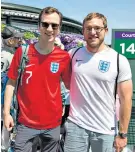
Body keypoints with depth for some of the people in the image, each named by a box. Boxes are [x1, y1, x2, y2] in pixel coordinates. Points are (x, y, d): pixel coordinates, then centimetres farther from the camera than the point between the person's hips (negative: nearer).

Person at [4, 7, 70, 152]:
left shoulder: (64, 57, -7)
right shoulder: (22, 52, -7)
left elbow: (70, 85, 4)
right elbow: (11, 83, -1)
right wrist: (6, 113, -4)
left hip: (53, 124, 1)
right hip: (26, 123, -1)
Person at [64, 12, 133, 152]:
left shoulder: (119, 60, -8)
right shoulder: (73, 54, -1)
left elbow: (126, 99, -6)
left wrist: (123, 134, -5)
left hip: (105, 130, -1)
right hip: (75, 125, 2)